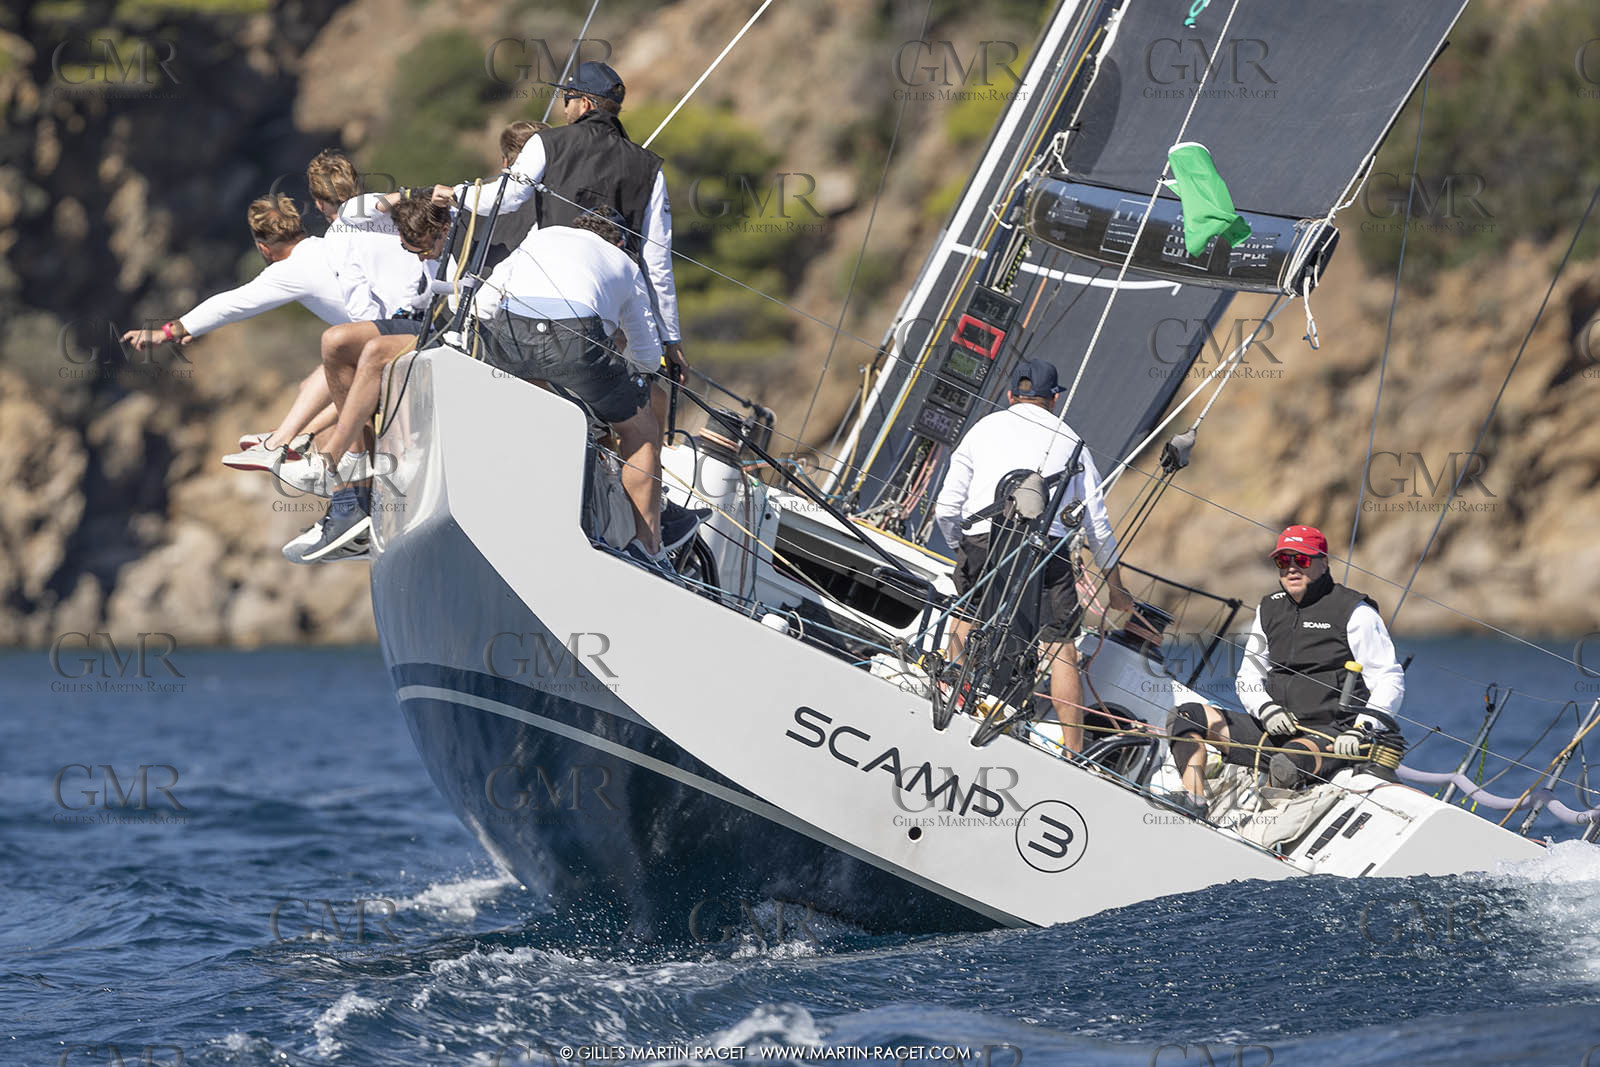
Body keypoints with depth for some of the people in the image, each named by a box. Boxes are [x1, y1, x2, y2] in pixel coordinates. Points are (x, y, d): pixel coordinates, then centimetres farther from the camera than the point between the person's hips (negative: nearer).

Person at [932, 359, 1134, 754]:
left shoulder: (984, 428, 19)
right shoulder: (1069, 440, 20)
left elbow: (946, 508, 15)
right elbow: (1098, 525, 22)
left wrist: (960, 549, 34)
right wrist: (1116, 588, 32)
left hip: (982, 541, 1)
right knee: (1061, 650, 1)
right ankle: (1074, 752, -4)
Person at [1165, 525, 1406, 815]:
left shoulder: (1355, 612, -2)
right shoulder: (1270, 609, 16)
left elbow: (1390, 680, -5)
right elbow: (1248, 677, 18)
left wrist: (1360, 731, -20)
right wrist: (1266, 709, -5)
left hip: (1331, 735, -7)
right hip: (1275, 730, 7)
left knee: (1286, 766, -40)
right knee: (1187, 715, -9)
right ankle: (1193, 802, -25)